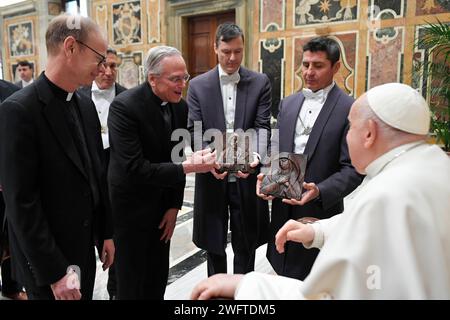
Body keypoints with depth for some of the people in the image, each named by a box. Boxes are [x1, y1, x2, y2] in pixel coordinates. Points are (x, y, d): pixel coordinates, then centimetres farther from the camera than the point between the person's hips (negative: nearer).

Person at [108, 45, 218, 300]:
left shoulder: (180, 106, -1)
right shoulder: (124, 106, -22)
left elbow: (176, 158, 4)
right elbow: (134, 169, -28)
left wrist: (174, 206, 2)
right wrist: (187, 168, -32)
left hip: (162, 204, 6)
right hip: (131, 206, -6)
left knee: (158, 279, 17)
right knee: (133, 283, 9)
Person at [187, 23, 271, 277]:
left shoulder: (260, 83, 3)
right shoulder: (198, 85, 3)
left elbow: (262, 127, -5)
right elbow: (195, 131, -3)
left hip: (247, 177, 0)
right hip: (212, 178, 1)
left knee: (246, 245, 13)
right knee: (214, 245, 16)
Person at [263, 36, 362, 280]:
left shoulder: (350, 109, -9)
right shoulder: (288, 103, 9)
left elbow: (353, 169, -11)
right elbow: (275, 148, 11)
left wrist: (320, 191, -25)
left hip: (320, 210, -4)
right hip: (282, 208, 5)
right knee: (284, 274, 18)